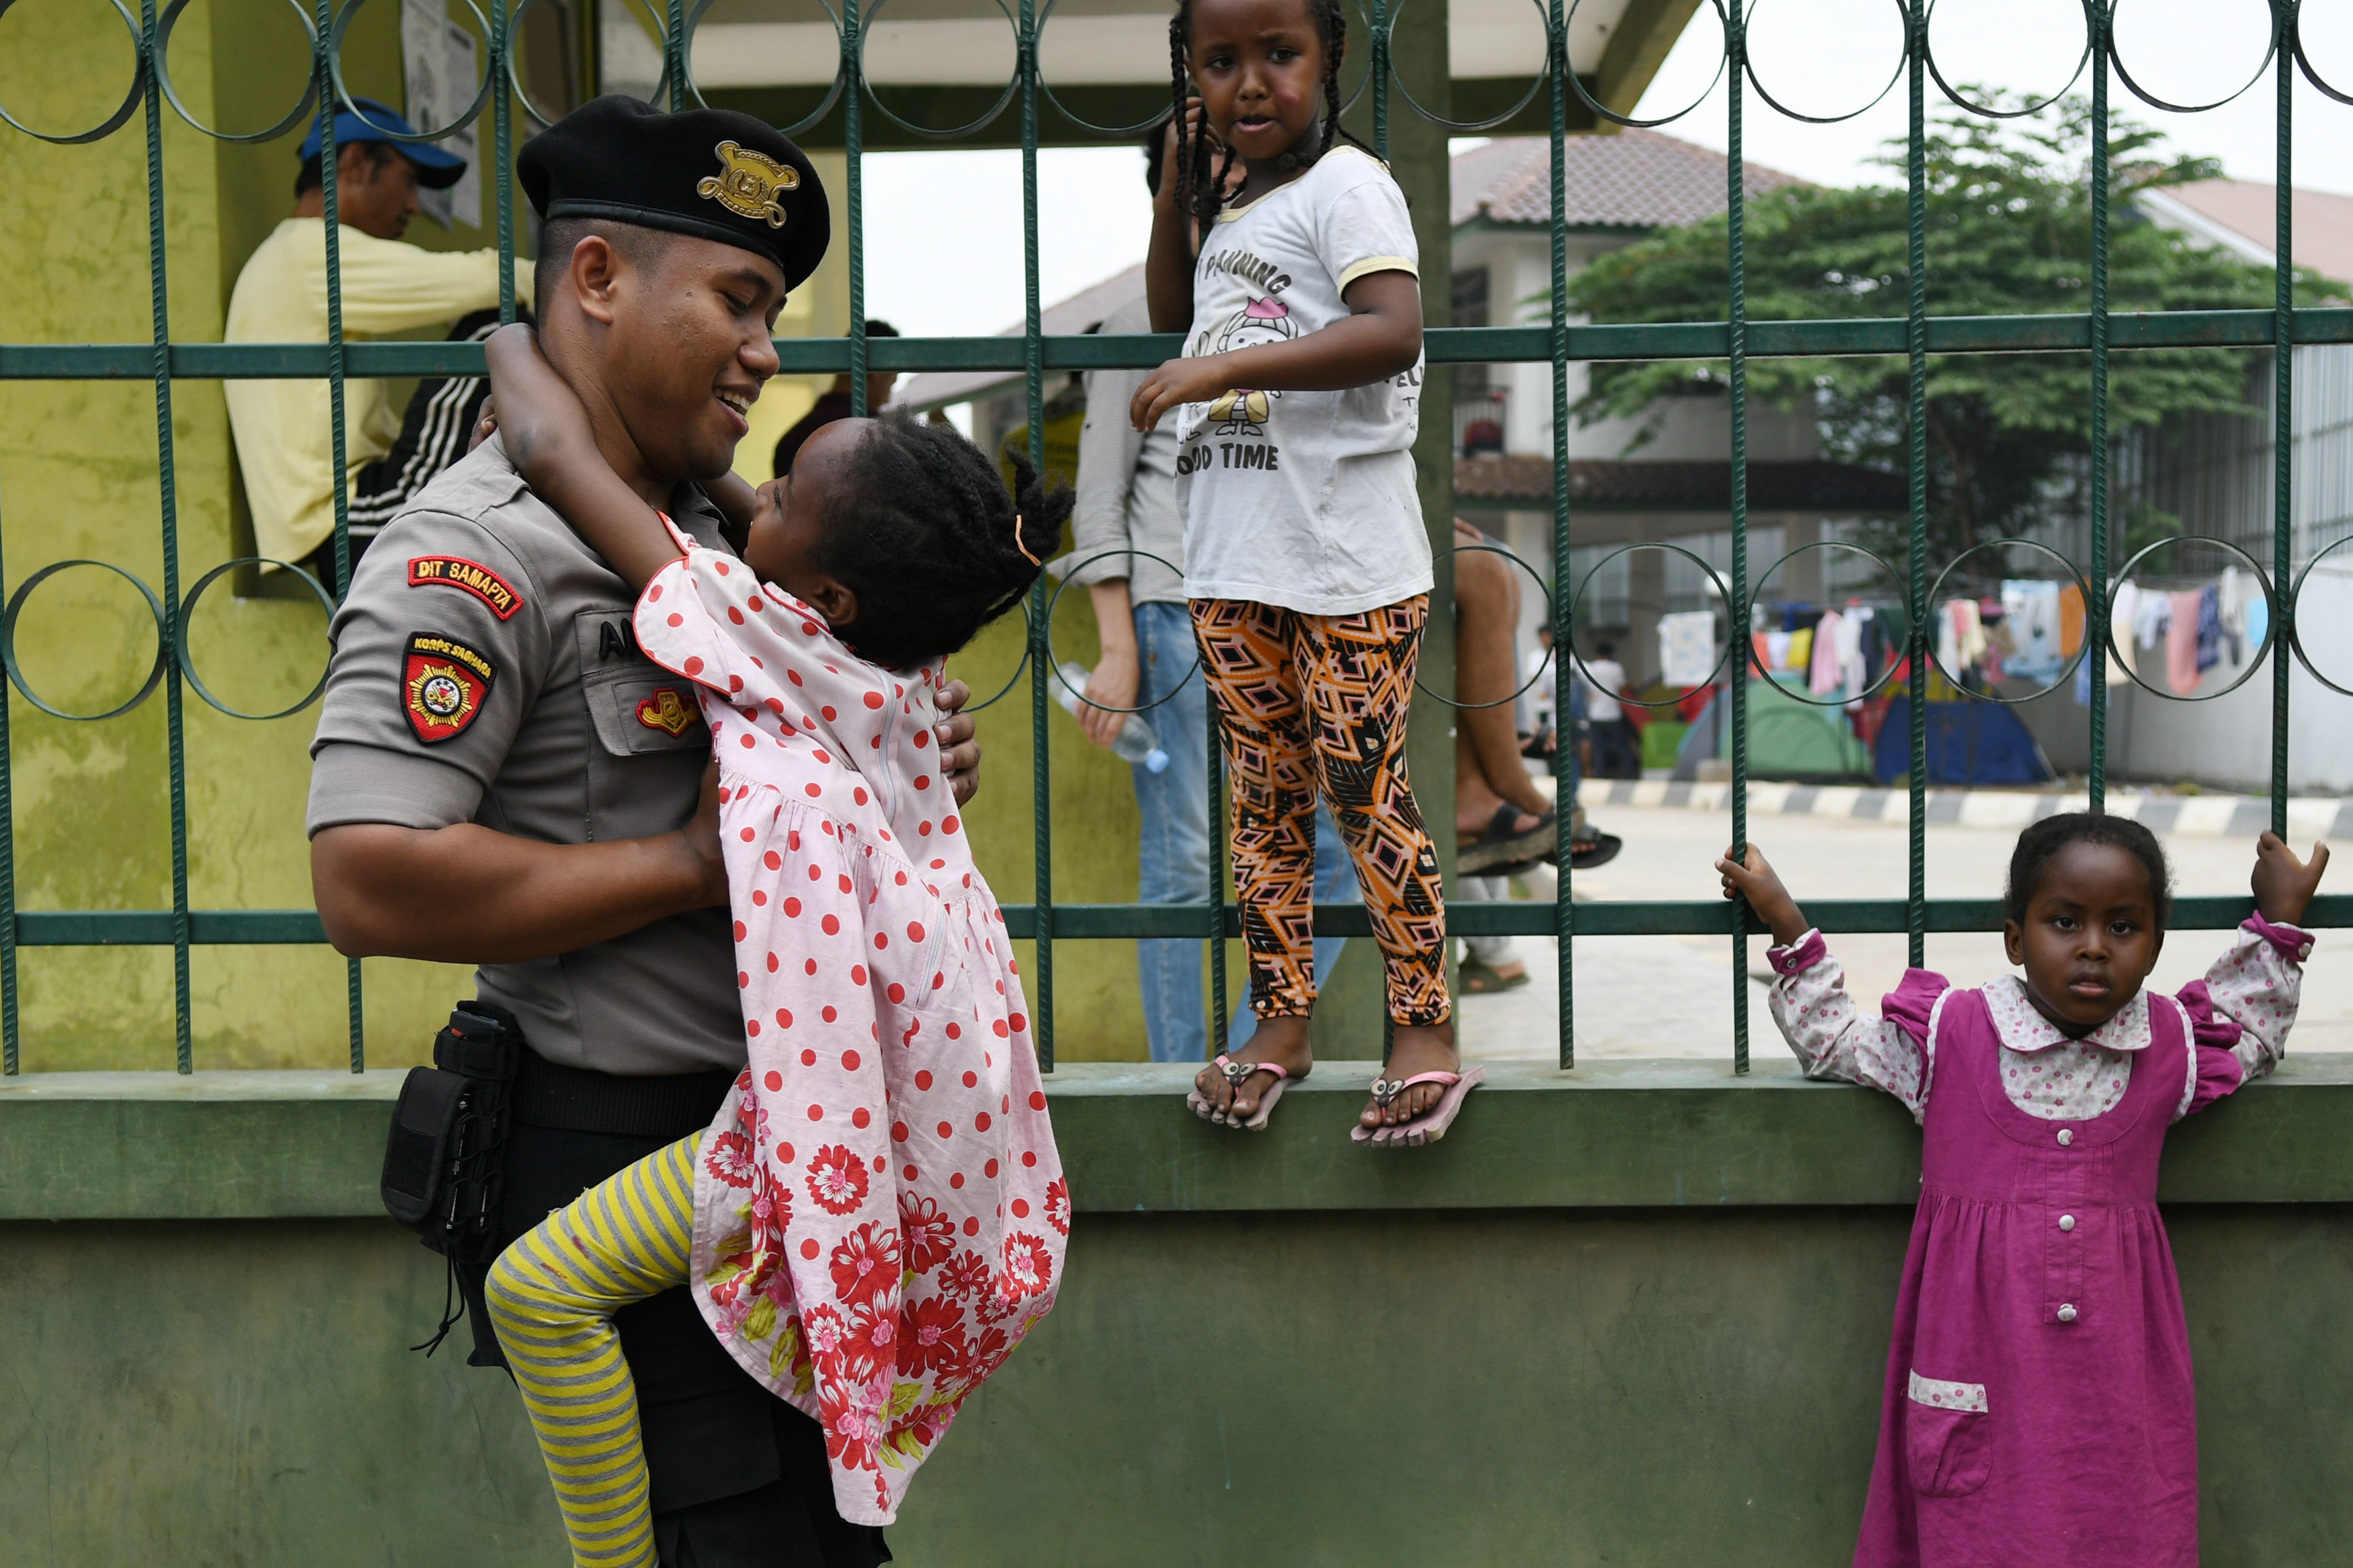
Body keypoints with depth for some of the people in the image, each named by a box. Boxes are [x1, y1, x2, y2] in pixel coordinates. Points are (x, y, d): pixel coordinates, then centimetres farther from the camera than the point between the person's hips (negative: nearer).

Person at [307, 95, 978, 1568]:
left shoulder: (714, 532, 13)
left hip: (769, 1132, 9)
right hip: (616, 1150, -9)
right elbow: (370, 884, -26)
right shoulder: (475, 553, -17)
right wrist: (689, 867, -21)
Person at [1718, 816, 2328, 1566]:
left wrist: (2278, 918, 22)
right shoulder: (1950, 1034, -2)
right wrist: (1786, 927, 9)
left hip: (2118, 1365, 2)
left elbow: (2251, 1035, 27)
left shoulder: (2172, 1048, 5)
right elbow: (1831, 1043, 13)